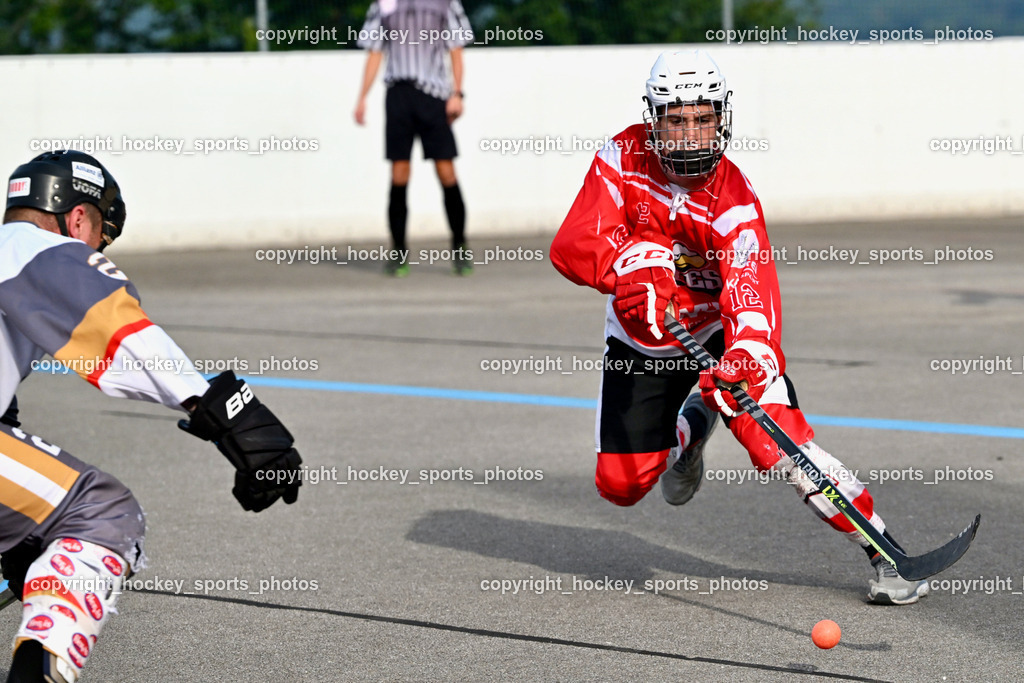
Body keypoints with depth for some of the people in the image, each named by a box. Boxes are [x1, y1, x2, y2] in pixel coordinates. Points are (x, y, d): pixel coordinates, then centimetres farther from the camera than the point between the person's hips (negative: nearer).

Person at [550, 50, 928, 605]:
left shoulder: (734, 200, -27)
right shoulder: (625, 158, -18)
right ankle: (690, 426, 33)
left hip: (719, 330, -3)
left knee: (774, 440, -25)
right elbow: (573, 245, -26)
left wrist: (749, 354, -62)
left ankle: (884, 552, -17)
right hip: (641, 339, 3)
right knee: (622, 483, -1)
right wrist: (631, 266, -47)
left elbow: (752, 288, -42)